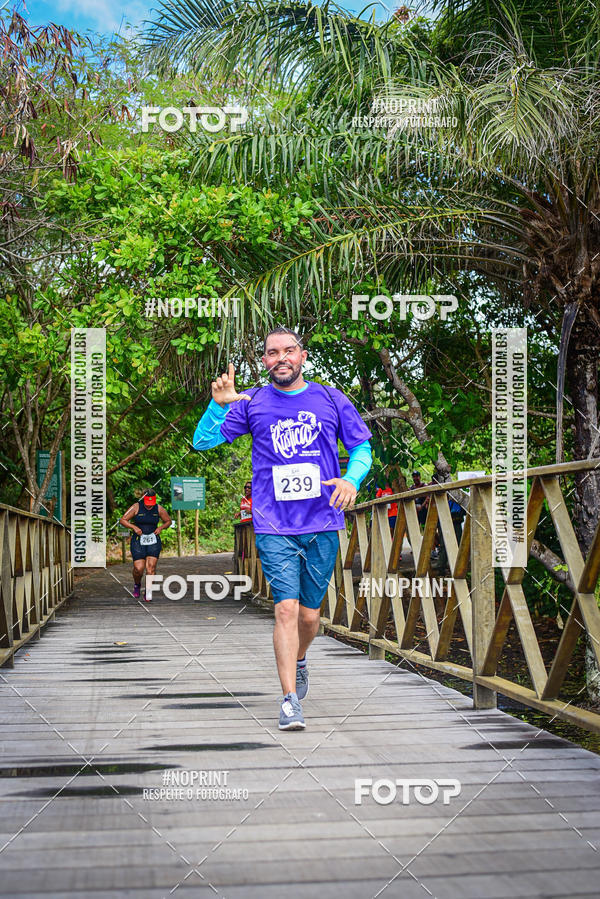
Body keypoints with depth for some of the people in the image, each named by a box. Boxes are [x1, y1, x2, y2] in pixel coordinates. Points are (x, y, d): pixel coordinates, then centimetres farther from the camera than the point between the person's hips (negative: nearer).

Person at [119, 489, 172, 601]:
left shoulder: (159, 509, 1)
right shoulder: (136, 507, -6)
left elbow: (168, 521, 15)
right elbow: (122, 520, -2)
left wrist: (160, 527, -4)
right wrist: (134, 527, -17)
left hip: (153, 542, 1)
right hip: (138, 541, -1)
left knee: (151, 567, -12)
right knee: (138, 569, -8)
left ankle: (148, 592, 0)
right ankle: (137, 585, 24)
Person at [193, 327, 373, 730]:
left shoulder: (331, 400, 6)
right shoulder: (251, 403, 4)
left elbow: (362, 447, 12)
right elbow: (202, 442, 1)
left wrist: (352, 479, -9)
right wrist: (218, 404, -17)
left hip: (323, 526, 2)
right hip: (273, 527, -1)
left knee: (310, 614, 10)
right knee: (286, 608, -13)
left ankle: (299, 661, 42)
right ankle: (290, 700, -7)